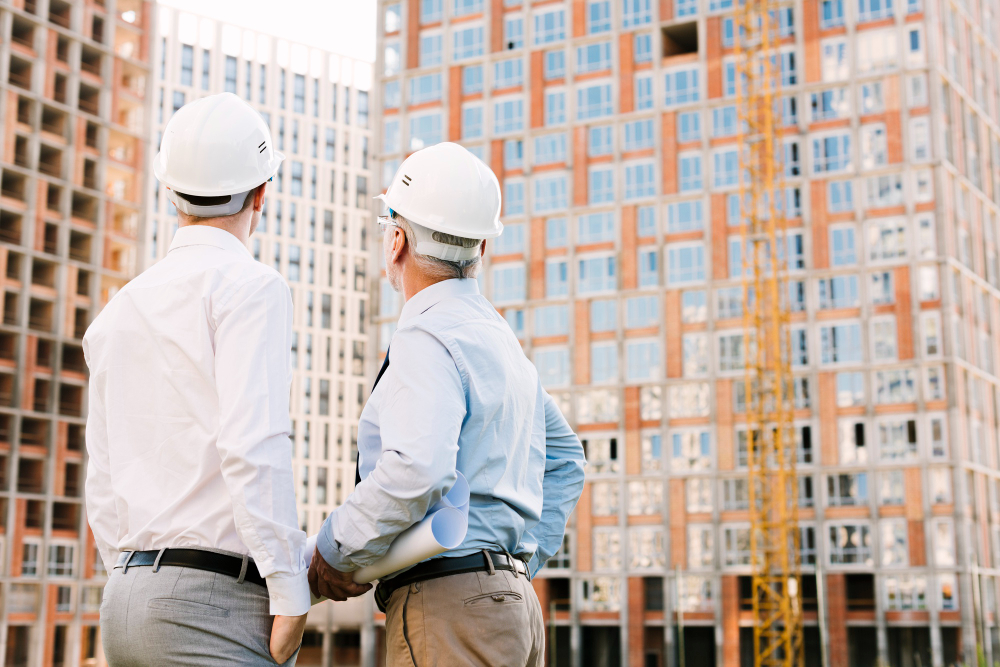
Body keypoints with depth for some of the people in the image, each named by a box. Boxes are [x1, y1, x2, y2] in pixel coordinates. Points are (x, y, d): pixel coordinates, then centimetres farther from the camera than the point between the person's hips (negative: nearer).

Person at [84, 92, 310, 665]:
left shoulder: (119, 310, 17)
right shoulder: (248, 286, -6)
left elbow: (103, 483, 17)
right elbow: (253, 444, -18)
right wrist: (290, 590, -14)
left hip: (125, 597, 8)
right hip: (216, 599, -8)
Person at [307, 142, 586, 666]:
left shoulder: (429, 337, -11)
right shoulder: (499, 335, 19)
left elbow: (418, 471, -28)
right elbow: (564, 457, 28)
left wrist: (334, 553, -14)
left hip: (450, 606, -9)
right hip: (513, 603, 9)